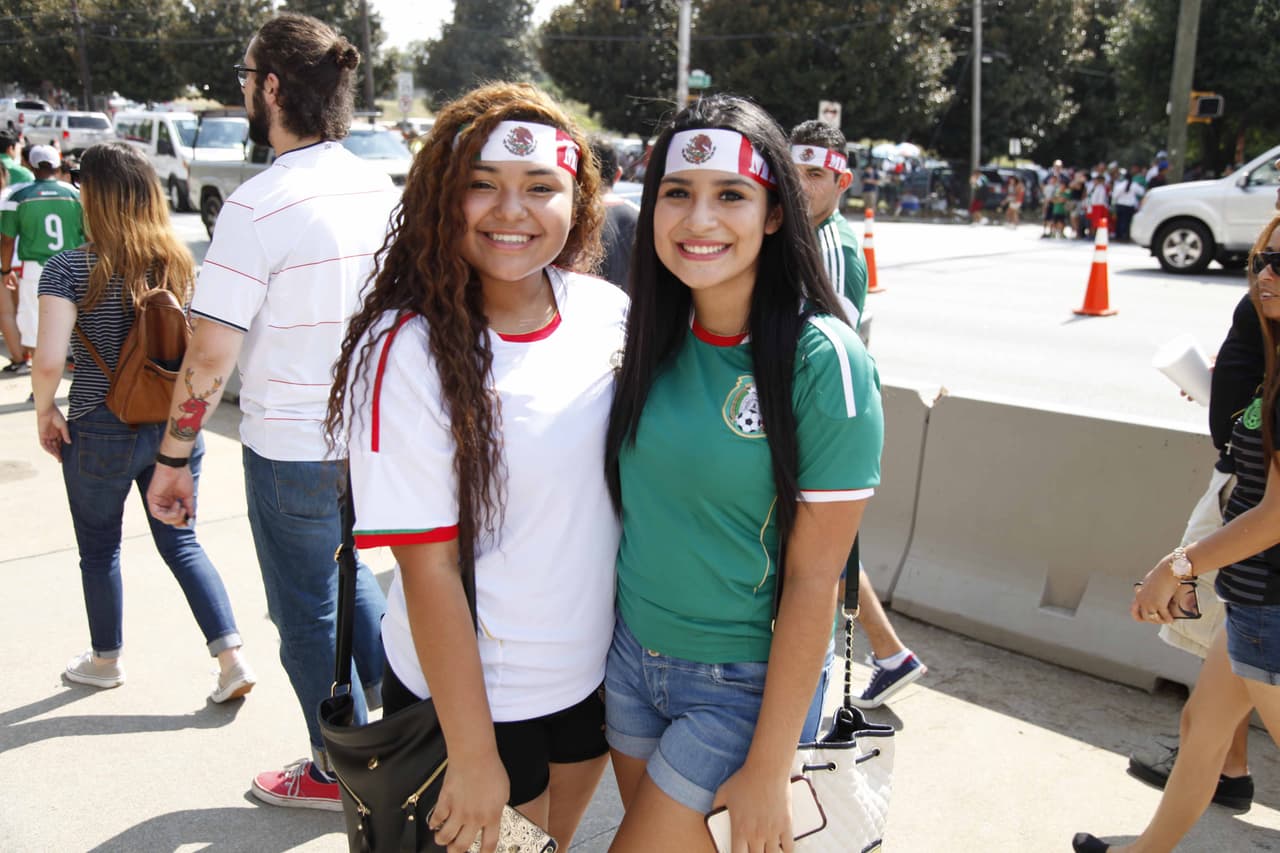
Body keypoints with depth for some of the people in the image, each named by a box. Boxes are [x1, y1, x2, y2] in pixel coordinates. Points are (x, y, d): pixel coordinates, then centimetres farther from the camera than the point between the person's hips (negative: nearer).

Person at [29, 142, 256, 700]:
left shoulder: (69, 269, -14)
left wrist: (44, 410, -4)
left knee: (99, 549, 18)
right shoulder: (182, 265, -2)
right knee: (181, 542, 16)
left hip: (99, 432, -3)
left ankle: (106, 660, 36)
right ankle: (232, 658, 7)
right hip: (176, 429, 4)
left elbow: (49, 361, -22)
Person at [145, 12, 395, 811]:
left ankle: (340, 773, 31)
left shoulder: (259, 205, -20)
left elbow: (210, 356, -19)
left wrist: (173, 459, -8)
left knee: (309, 613, 13)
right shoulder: (384, 189, 0)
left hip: (291, 452, -6)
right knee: (350, 572, 28)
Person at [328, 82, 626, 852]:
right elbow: (428, 567, -19)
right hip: (472, 695, -4)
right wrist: (473, 754, -16)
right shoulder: (409, 352, -20)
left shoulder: (608, 312, -5)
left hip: (593, 671, 5)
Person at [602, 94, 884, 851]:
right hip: (633, 652, 5)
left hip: (745, 683, -5)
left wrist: (767, 767, -14)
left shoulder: (823, 363, -20)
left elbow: (813, 580, -17)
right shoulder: (655, 336, -3)